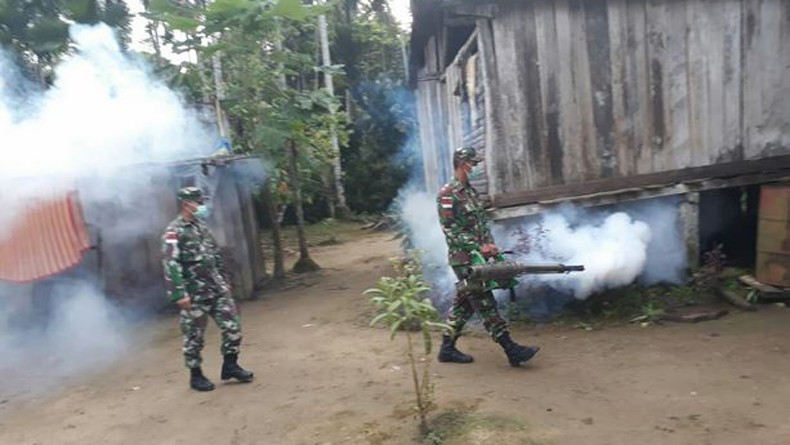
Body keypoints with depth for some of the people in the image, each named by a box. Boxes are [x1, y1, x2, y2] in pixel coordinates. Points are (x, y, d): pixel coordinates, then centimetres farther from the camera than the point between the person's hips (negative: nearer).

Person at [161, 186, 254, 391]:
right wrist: (179, 294, -25)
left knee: (232, 325, 4)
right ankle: (196, 375, 23)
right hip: (194, 294, -7)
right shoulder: (174, 232, -12)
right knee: (194, 337, 6)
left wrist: (225, 281, 21)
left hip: (217, 289, 7)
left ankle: (230, 365, 20)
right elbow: (170, 266, -20)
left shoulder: (202, 226, 12)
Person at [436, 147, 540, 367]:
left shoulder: (471, 192, 15)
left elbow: (482, 221, 17)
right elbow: (450, 230, -17)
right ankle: (511, 350, -3)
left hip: (477, 257, 9)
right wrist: (479, 247, -19)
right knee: (485, 305, -6)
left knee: (463, 304, 12)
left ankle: (447, 348, 21)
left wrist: (490, 243, 1)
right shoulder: (447, 194, -12)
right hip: (464, 259, -9)